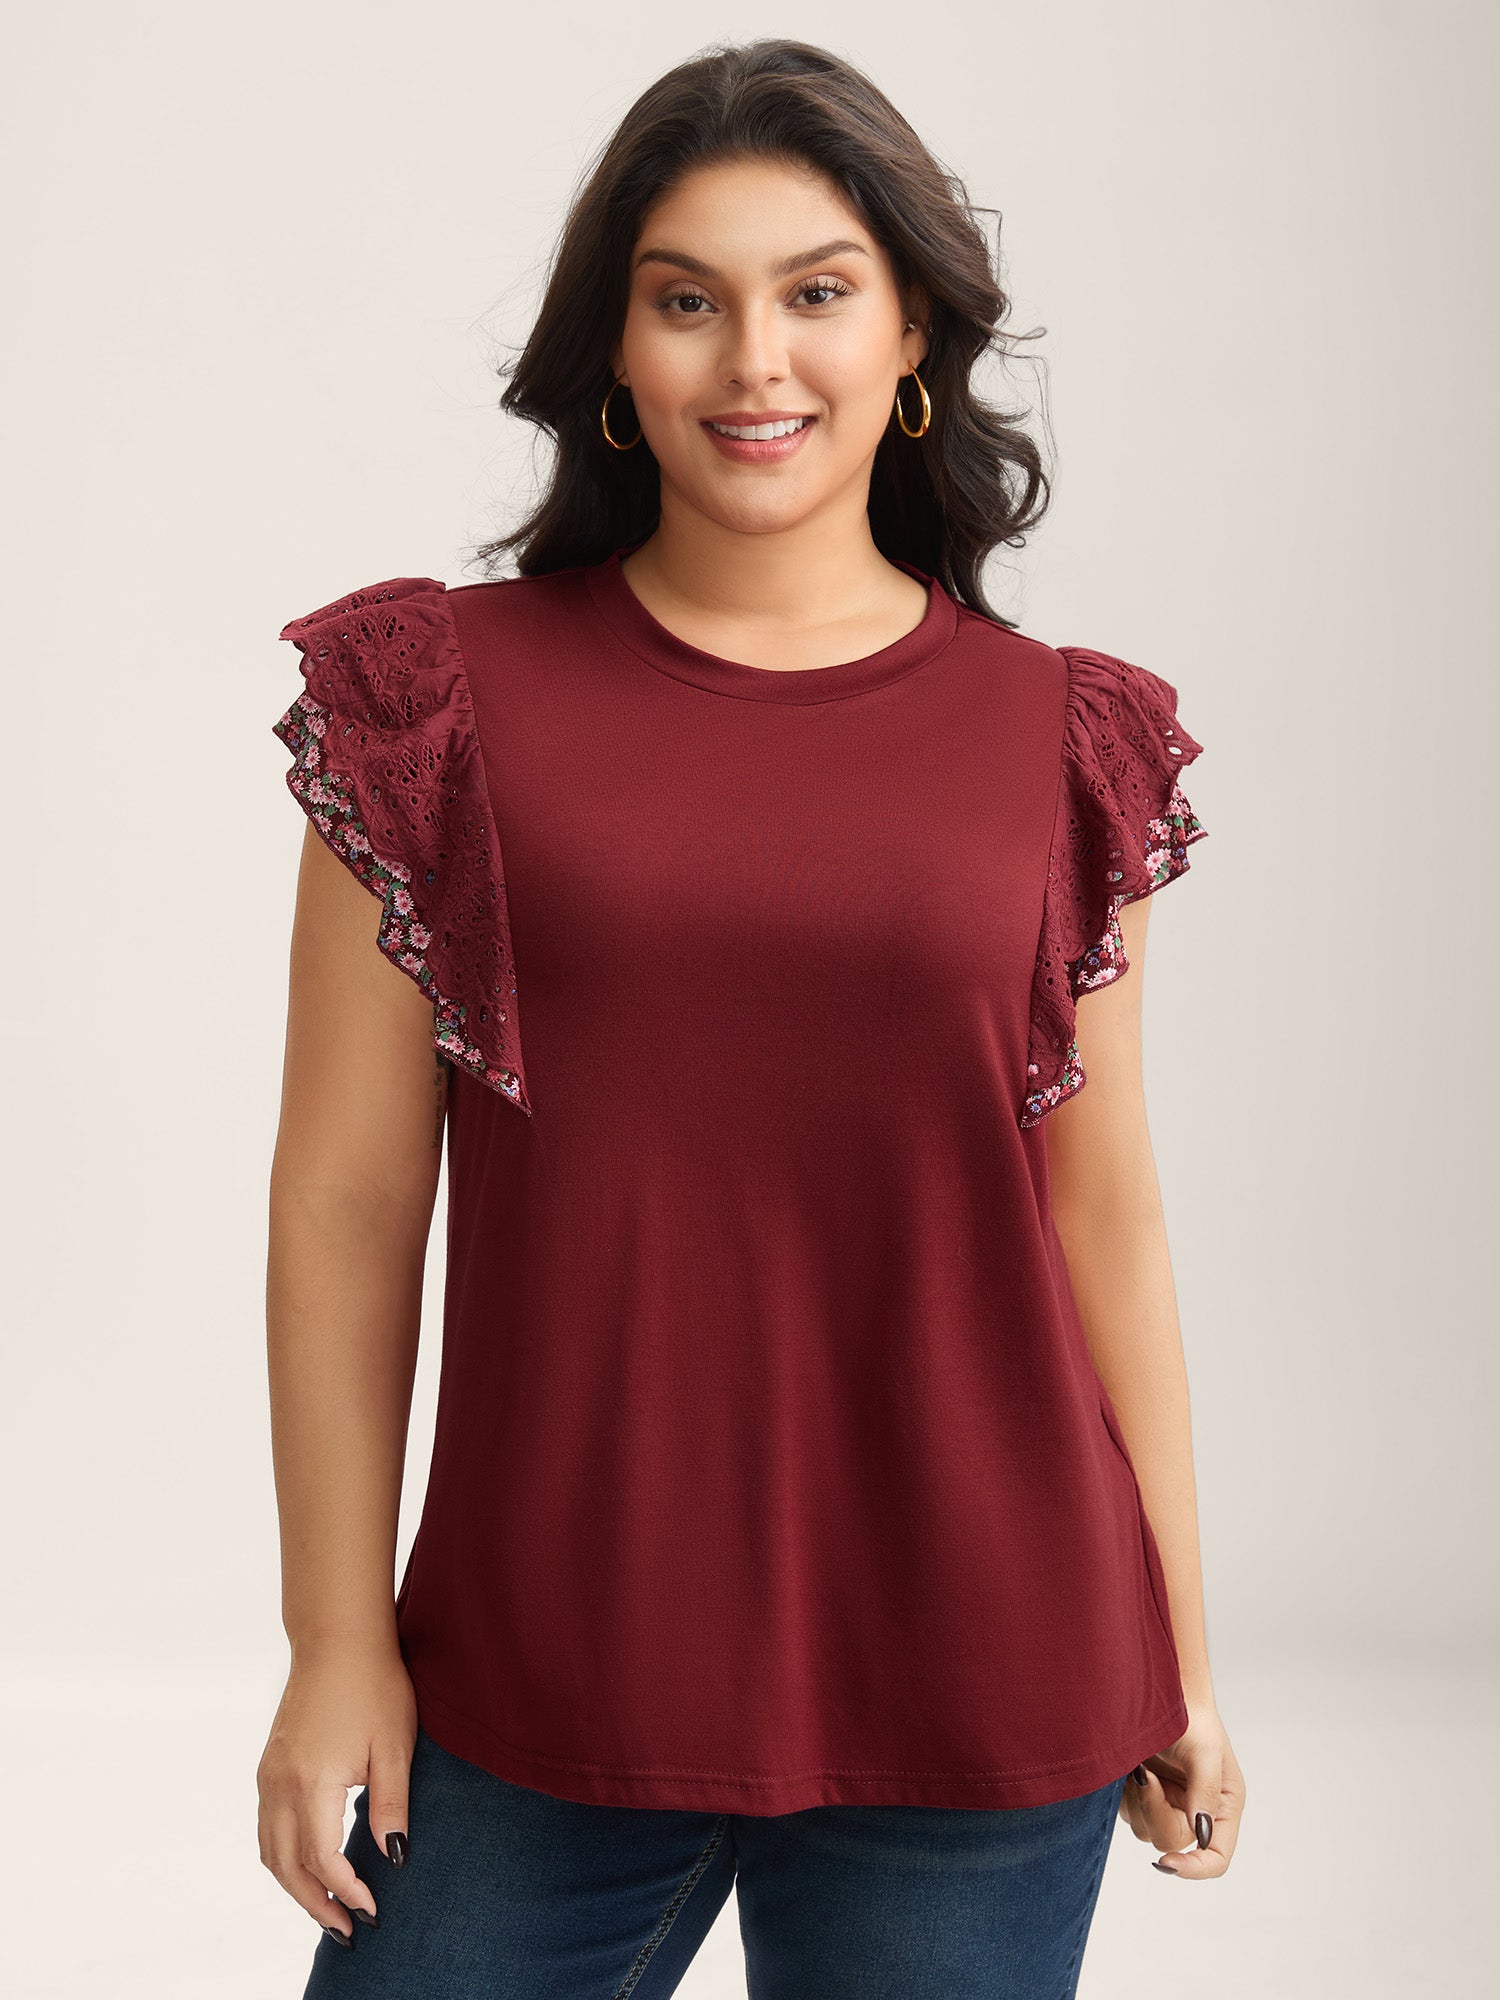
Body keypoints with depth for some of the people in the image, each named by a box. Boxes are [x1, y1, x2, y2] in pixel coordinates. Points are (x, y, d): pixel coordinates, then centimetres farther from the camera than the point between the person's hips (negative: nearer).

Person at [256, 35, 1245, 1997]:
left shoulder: (1058, 744, 2)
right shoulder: (447, 698, -1)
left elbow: (1099, 1211, 6)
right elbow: (346, 1200, -1)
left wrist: (1180, 1652, 9)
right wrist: (339, 1643, -1)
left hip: (976, 1687, 1)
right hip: (542, 1682, 0)